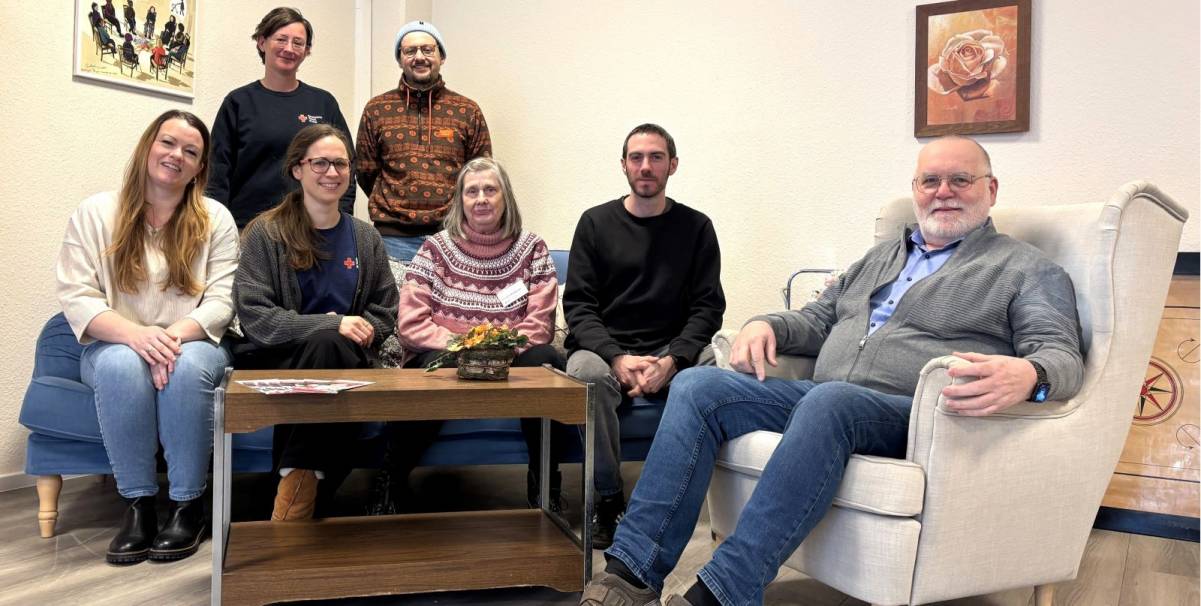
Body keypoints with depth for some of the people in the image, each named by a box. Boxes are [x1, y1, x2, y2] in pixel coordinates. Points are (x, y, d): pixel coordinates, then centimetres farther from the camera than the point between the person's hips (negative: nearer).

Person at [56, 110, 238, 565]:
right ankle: (138, 502, -20)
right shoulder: (95, 213, 2)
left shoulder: (215, 219, 3)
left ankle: (189, 504, -20)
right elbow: (75, 296, -6)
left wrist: (174, 337, -24)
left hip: (192, 346, 0)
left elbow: (221, 300, -5)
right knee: (120, 364, -35)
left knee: (187, 367, -35)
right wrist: (134, 334, -25)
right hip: (116, 346, 0)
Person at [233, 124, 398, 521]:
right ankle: (306, 484, -26)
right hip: (279, 361, -2)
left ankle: (297, 488, -23)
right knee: (329, 344, -34)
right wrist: (332, 325, -21)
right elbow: (254, 317, -9)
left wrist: (362, 332, -10)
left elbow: (386, 313, 14)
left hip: (346, 363, 3)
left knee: (336, 346, -33)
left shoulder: (365, 238, 14)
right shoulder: (266, 234, 2)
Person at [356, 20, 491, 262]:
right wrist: (395, 208, 12)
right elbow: (366, 173, 12)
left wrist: (452, 212, 4)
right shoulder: (376, 110, 7)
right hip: (394, 237, 0)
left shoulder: (468, 111, 6)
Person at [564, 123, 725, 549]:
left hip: (672, 353, 1)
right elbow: (578, 307, 1)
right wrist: (618, 358, -17)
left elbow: (707, 308, 3)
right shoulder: (596, 222, 8)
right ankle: (609, 501, -19)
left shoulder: (696, 227, 10)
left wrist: (671, 361, -16)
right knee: (586, 371, -35)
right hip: (605, 348, 0)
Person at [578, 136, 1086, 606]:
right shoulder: (881, 256, 28)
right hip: (821, 399, 6)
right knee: (698, 386, -16)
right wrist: (767, 325, 7)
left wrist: (1026, 375, -28)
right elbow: (816, 320, 31)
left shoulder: (1028, 269, 11)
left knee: (829, 401, -40)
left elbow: (1062, 355, -2)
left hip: (916, 416, -6)